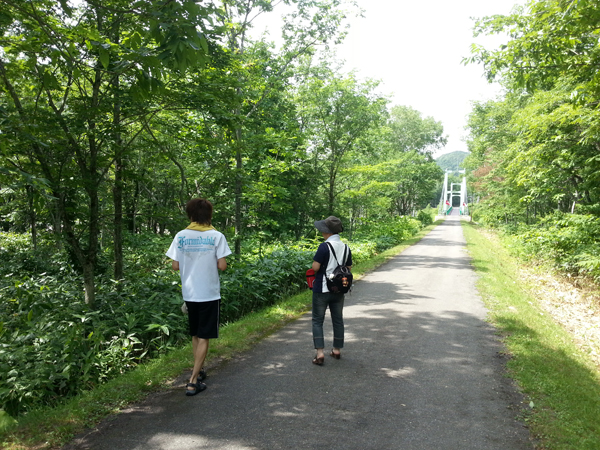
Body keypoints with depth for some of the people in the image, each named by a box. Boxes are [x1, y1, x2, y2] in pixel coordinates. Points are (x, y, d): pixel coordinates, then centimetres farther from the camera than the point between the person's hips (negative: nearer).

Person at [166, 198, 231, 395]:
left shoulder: (181, 236, -2)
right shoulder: (216, 236, -9)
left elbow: (175, 266, -2)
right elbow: (222, 265, -11)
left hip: (190, 293, 3)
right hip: (209, 294, -3)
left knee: (195, 335, 20)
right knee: (204, 337, 3)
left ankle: (198, 370, 34)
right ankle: (193, 381, 0)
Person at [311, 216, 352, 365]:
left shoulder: (324, 247, -19)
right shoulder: (345, 247, 1)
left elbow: (315, 267, -20)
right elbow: (348, 268, 8)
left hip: (322, 290, -6)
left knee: (317, 321, 4)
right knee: (338, 320, 16)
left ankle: (320, 353, -1)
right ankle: (337, 350, 27)